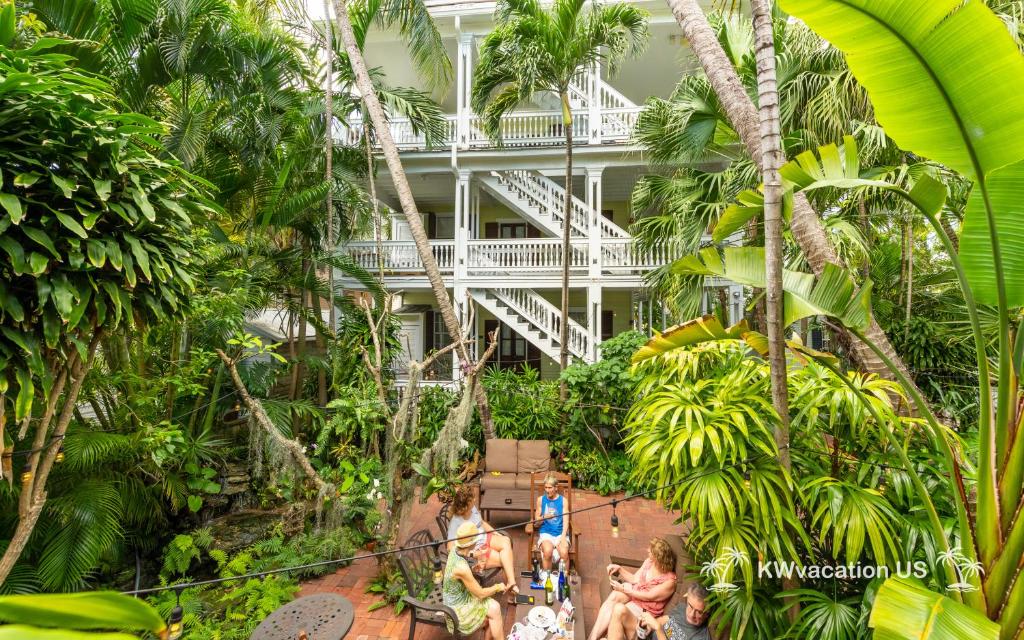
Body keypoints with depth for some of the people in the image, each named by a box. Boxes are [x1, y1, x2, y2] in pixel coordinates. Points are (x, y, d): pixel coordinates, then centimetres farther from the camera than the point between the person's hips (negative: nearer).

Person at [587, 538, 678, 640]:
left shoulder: (669, 581, -19)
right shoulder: (649, 562, 0)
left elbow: (648, 596, -19)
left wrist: (622, 589, -18)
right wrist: (619, 569, -5)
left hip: (645, 610, -6)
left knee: (619, 609, -34)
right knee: (615, 595, -28)